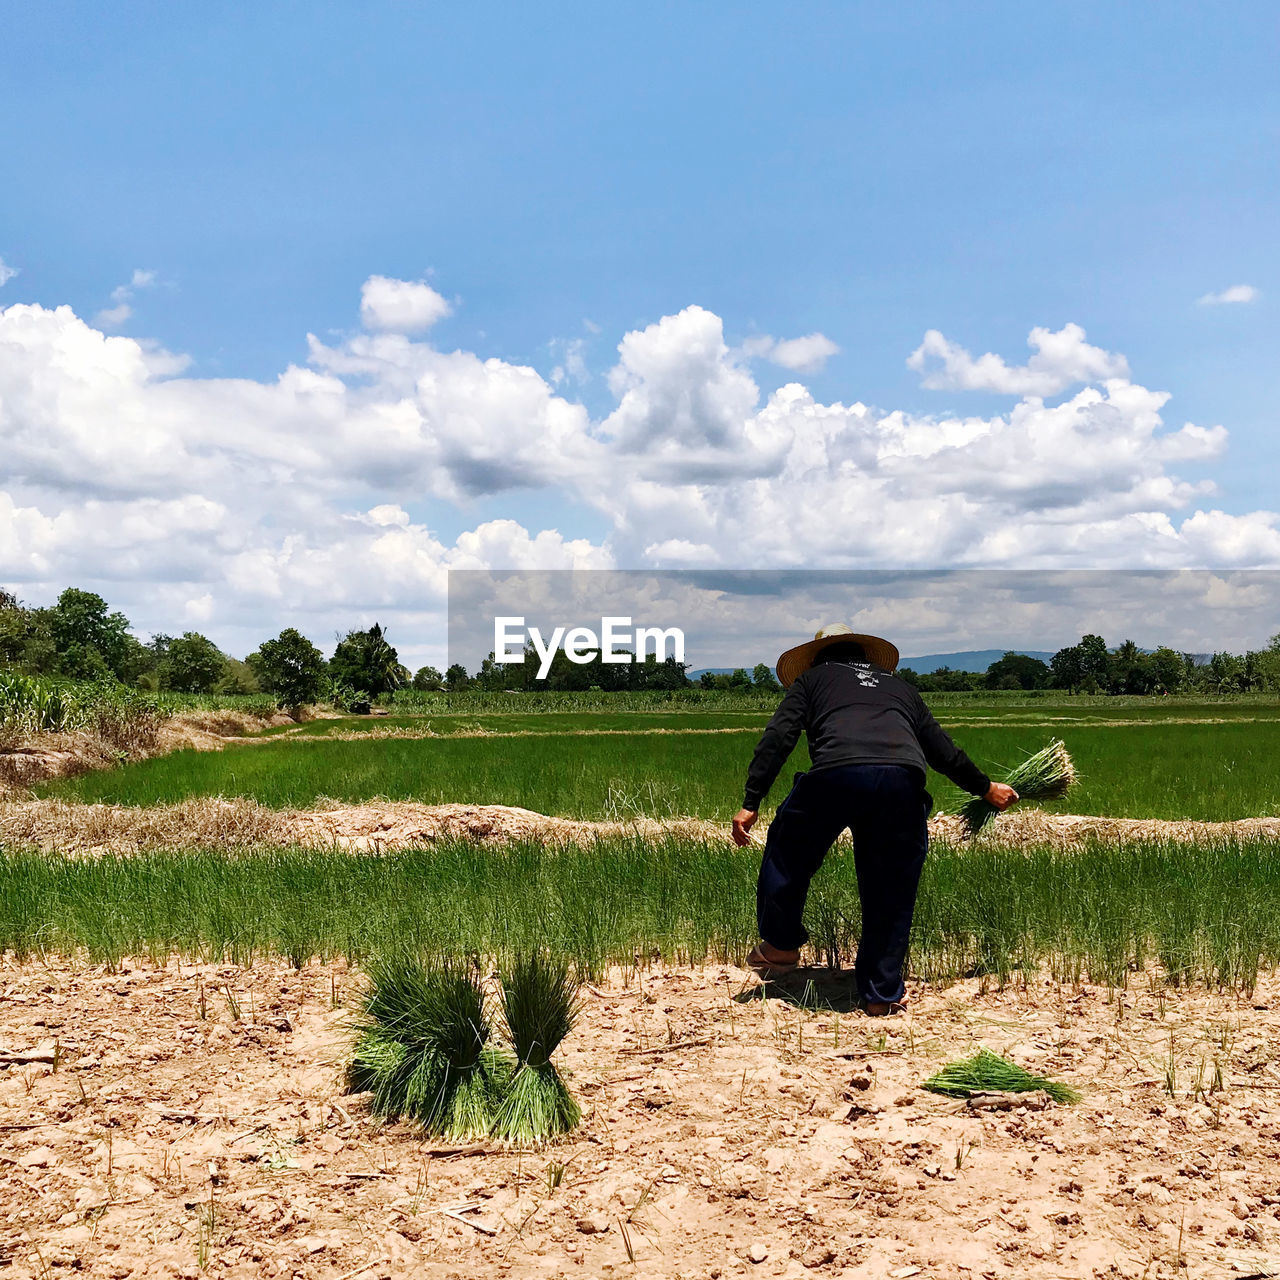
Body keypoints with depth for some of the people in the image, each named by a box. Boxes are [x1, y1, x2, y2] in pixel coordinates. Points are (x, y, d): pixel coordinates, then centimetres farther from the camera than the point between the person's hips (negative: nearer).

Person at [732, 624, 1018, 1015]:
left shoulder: (812, 679, 29)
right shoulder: (898, 686, 37)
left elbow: (777, 739, 14)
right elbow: (943, 749, 40)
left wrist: (750, 803, 11)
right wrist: (985, 788, 54)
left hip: (836, 775, -2)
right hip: (902, 782, 3)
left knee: (788, 851, 24)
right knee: (891, 892, 16)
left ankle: (780, 946, 31)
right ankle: (882, 995, 22)